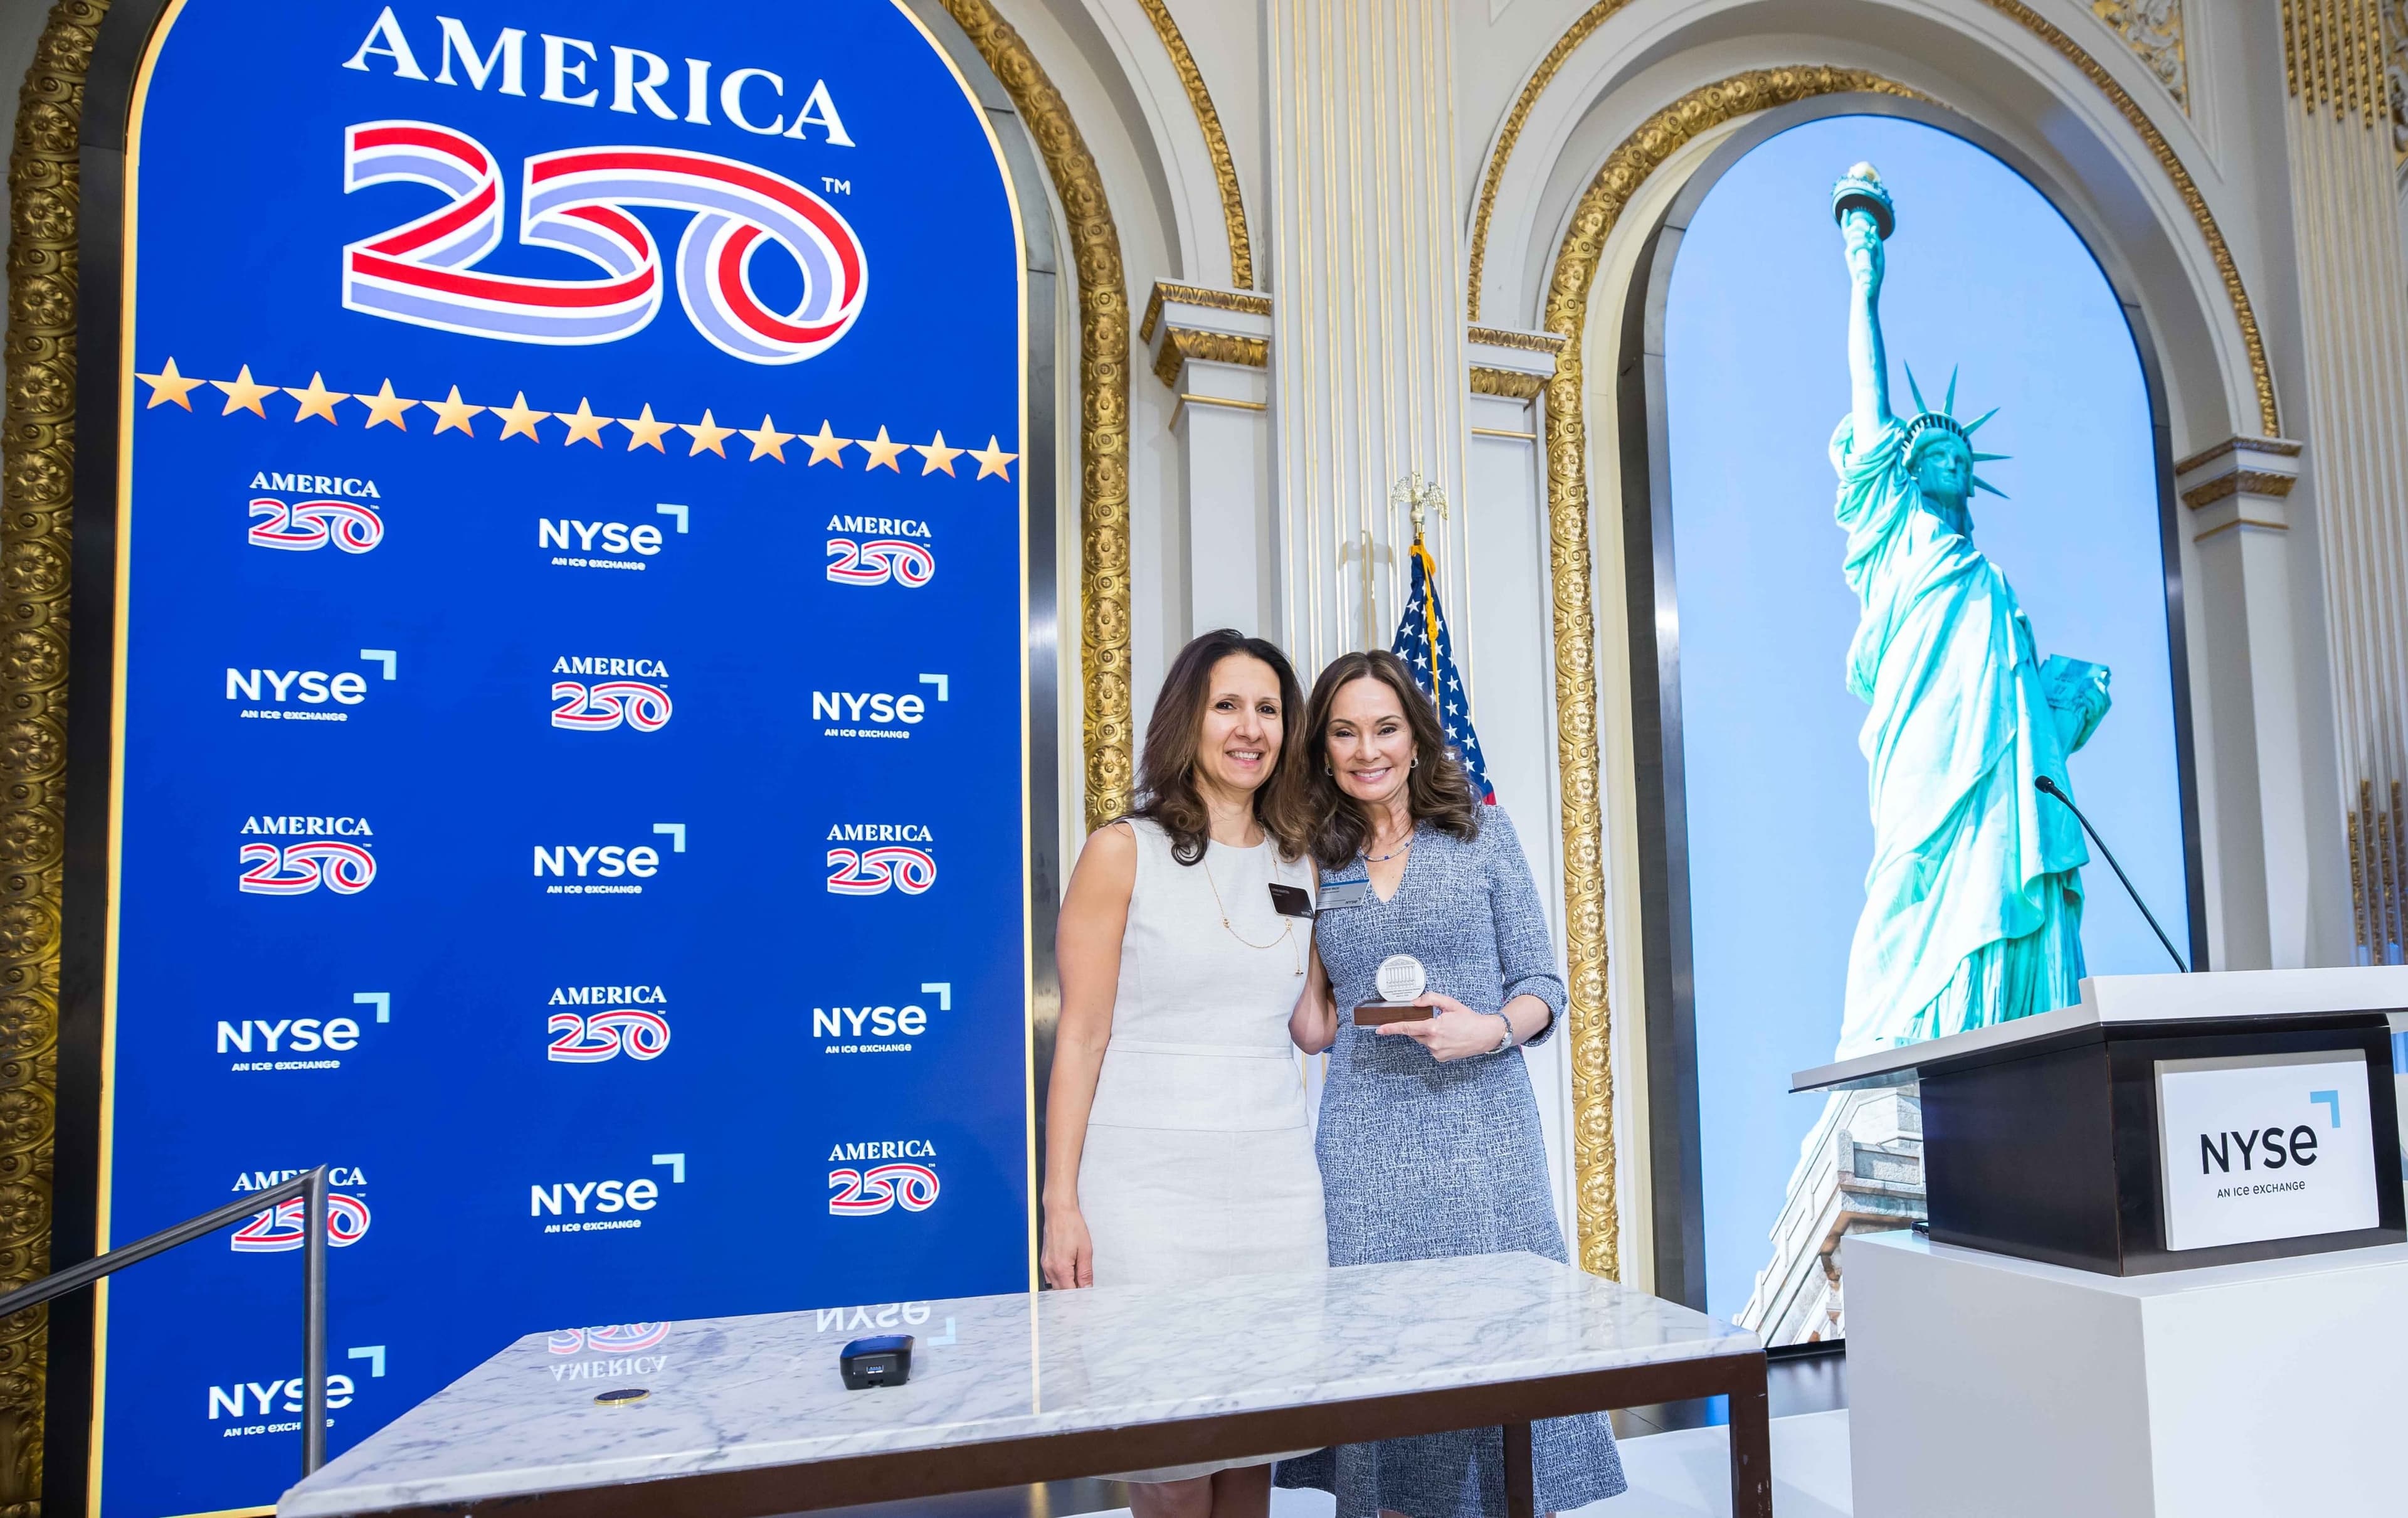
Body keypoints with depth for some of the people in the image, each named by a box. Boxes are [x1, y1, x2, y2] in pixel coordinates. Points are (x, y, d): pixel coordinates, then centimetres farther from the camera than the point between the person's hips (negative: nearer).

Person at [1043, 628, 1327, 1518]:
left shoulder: (1302, 865, 11)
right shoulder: (1123, 853, -4)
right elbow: (1081, 1038, -6)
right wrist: (1061, 1206, -9)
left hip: (1276, 1184, 4)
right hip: (1149, 1185, -4)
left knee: (1258, 1443, 11)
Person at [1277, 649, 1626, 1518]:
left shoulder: (1482, 834, 4)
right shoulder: (1316, 864, 9)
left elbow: (1543, 985, 3)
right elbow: (1313, 1032, 13)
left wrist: (1491, 1029, -16)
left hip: (1482, 1136, -1)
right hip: (1364, 1151, 2)